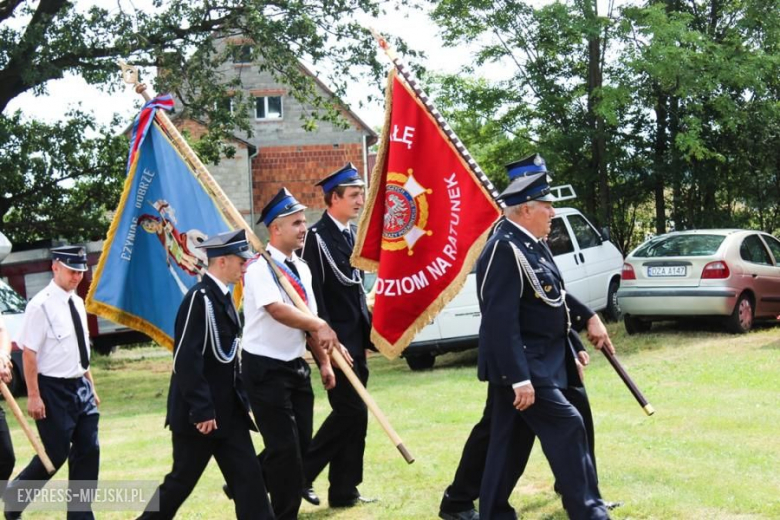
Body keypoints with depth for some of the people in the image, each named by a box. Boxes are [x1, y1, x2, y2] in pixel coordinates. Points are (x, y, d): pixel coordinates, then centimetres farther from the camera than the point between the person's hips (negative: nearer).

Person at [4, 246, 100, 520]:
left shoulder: (77, 302, 9)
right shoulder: (41, 305, -15)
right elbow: (29, 353, -16)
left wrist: (91, 386, 16)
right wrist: (33, 396, -18)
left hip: (80, 387, 7)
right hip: (54, 389, -7)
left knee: (88, 451, 5)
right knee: (55, 454, -1)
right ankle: (14, 497, 23)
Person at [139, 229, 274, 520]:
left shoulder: (223, 297, 11)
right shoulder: (200, 298, -18)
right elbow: (186, 360, -22)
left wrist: (241, 399, 14)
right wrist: (201, 411, -22)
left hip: (227, 410, 9)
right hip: (200, 414, -9)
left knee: (248, 477, 3)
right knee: (182, 480, 4)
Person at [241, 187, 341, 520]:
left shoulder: (301, 268, 10)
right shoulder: (261, 268, -16)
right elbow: (276, 310, -31)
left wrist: (324, 362, 12)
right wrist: (319, 326, -39)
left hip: (296, 366, 8)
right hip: (266, 369, -8)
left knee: (301, 444, 12)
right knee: (285, 448, -5)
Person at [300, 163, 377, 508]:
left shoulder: (351, 234, 13)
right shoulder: (318, 237, -14)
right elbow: (313, 295, -18)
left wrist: (369, 331, 16)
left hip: (356, 340, 8)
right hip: (337, 340, -8)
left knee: (351, 414, 10)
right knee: (351, 412, -8)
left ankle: (344, 491, 16)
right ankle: (301, 474, 4)